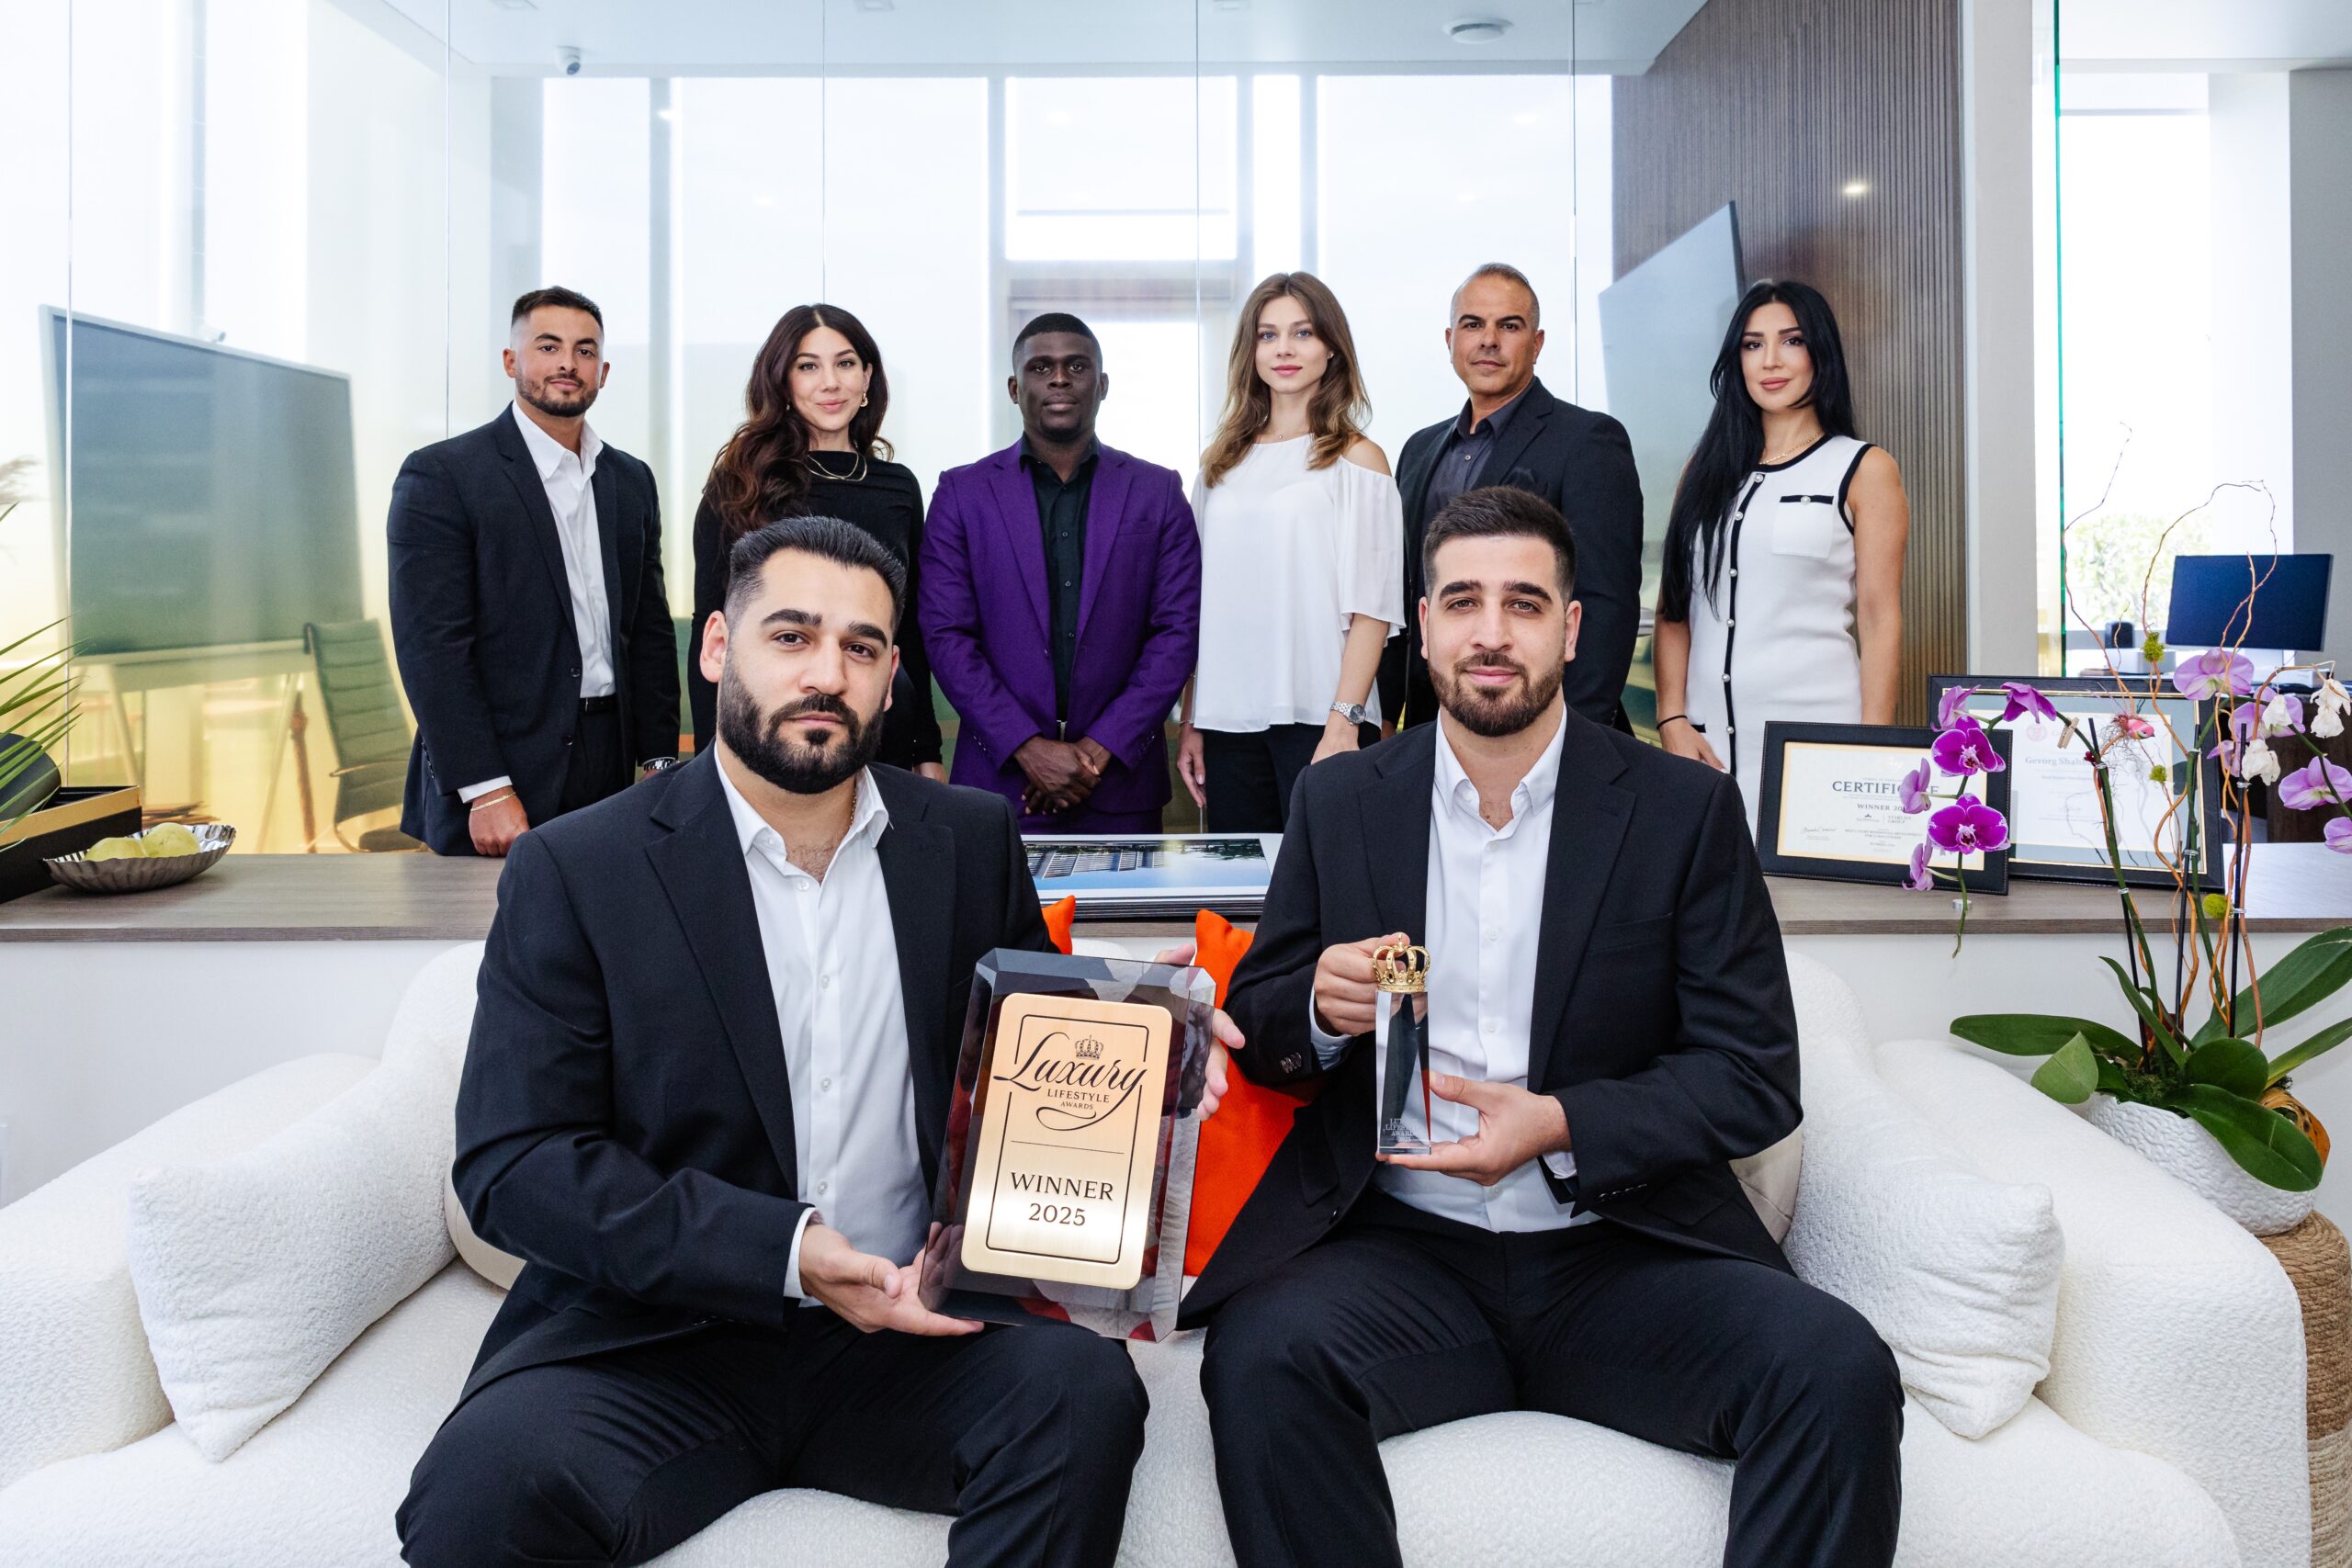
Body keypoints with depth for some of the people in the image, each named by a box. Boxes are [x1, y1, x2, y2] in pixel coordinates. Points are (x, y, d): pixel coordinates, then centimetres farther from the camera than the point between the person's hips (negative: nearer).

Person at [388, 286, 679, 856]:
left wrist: (659, 762, 6)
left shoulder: (632, 481, 13)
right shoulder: (440, 475, -4)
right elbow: (432, 645, -11)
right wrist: (485, 791, -17)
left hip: (608, 780, 5)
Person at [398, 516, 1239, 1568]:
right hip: (656, 1341, -2)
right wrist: (784, 1254, -19)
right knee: (487, 1483, -30)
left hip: (910, 1327, 3)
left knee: (1083, 1388, -26)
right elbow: (511, 1164, -7)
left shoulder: (972, 842, 8)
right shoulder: (576, 873, -2)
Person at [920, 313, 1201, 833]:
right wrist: (1029, 748, -11)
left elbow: (1178, 631, 0)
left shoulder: (1157, 492, 6)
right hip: (1000, 781, 0)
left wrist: (1099, 750, -8)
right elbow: (946, 635, -2)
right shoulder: (962, 493, 5)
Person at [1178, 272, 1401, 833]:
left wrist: (1344, 725, -15)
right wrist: (1191, 722, 9)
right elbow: (1202, 602, 14)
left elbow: (1371, 607, -6)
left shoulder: (1355, 458, 1)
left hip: (1318, 717, -4)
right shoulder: (1222, 461, 13)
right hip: (1228, 719, 4)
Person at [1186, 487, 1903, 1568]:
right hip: (1403, 1250, 1)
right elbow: (1254, 1027, 13)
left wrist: (1561, 1124, -15)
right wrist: (1319, 1007, -11)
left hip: (1620, 1255, 0)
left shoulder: (1684, 811, 3)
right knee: (1260, 1354, -30)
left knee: (1839, 1372, -27)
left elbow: (1757, 1078, 1)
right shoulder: (1339, 802, 8)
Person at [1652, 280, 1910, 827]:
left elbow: (1879, 620, -1)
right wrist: (1672, 721, -2)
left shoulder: (1865, 469, 4)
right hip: (1707, 742, 3)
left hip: (1814, 734, -3)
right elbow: (1673, 607, 10)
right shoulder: (1707, 470, 14)